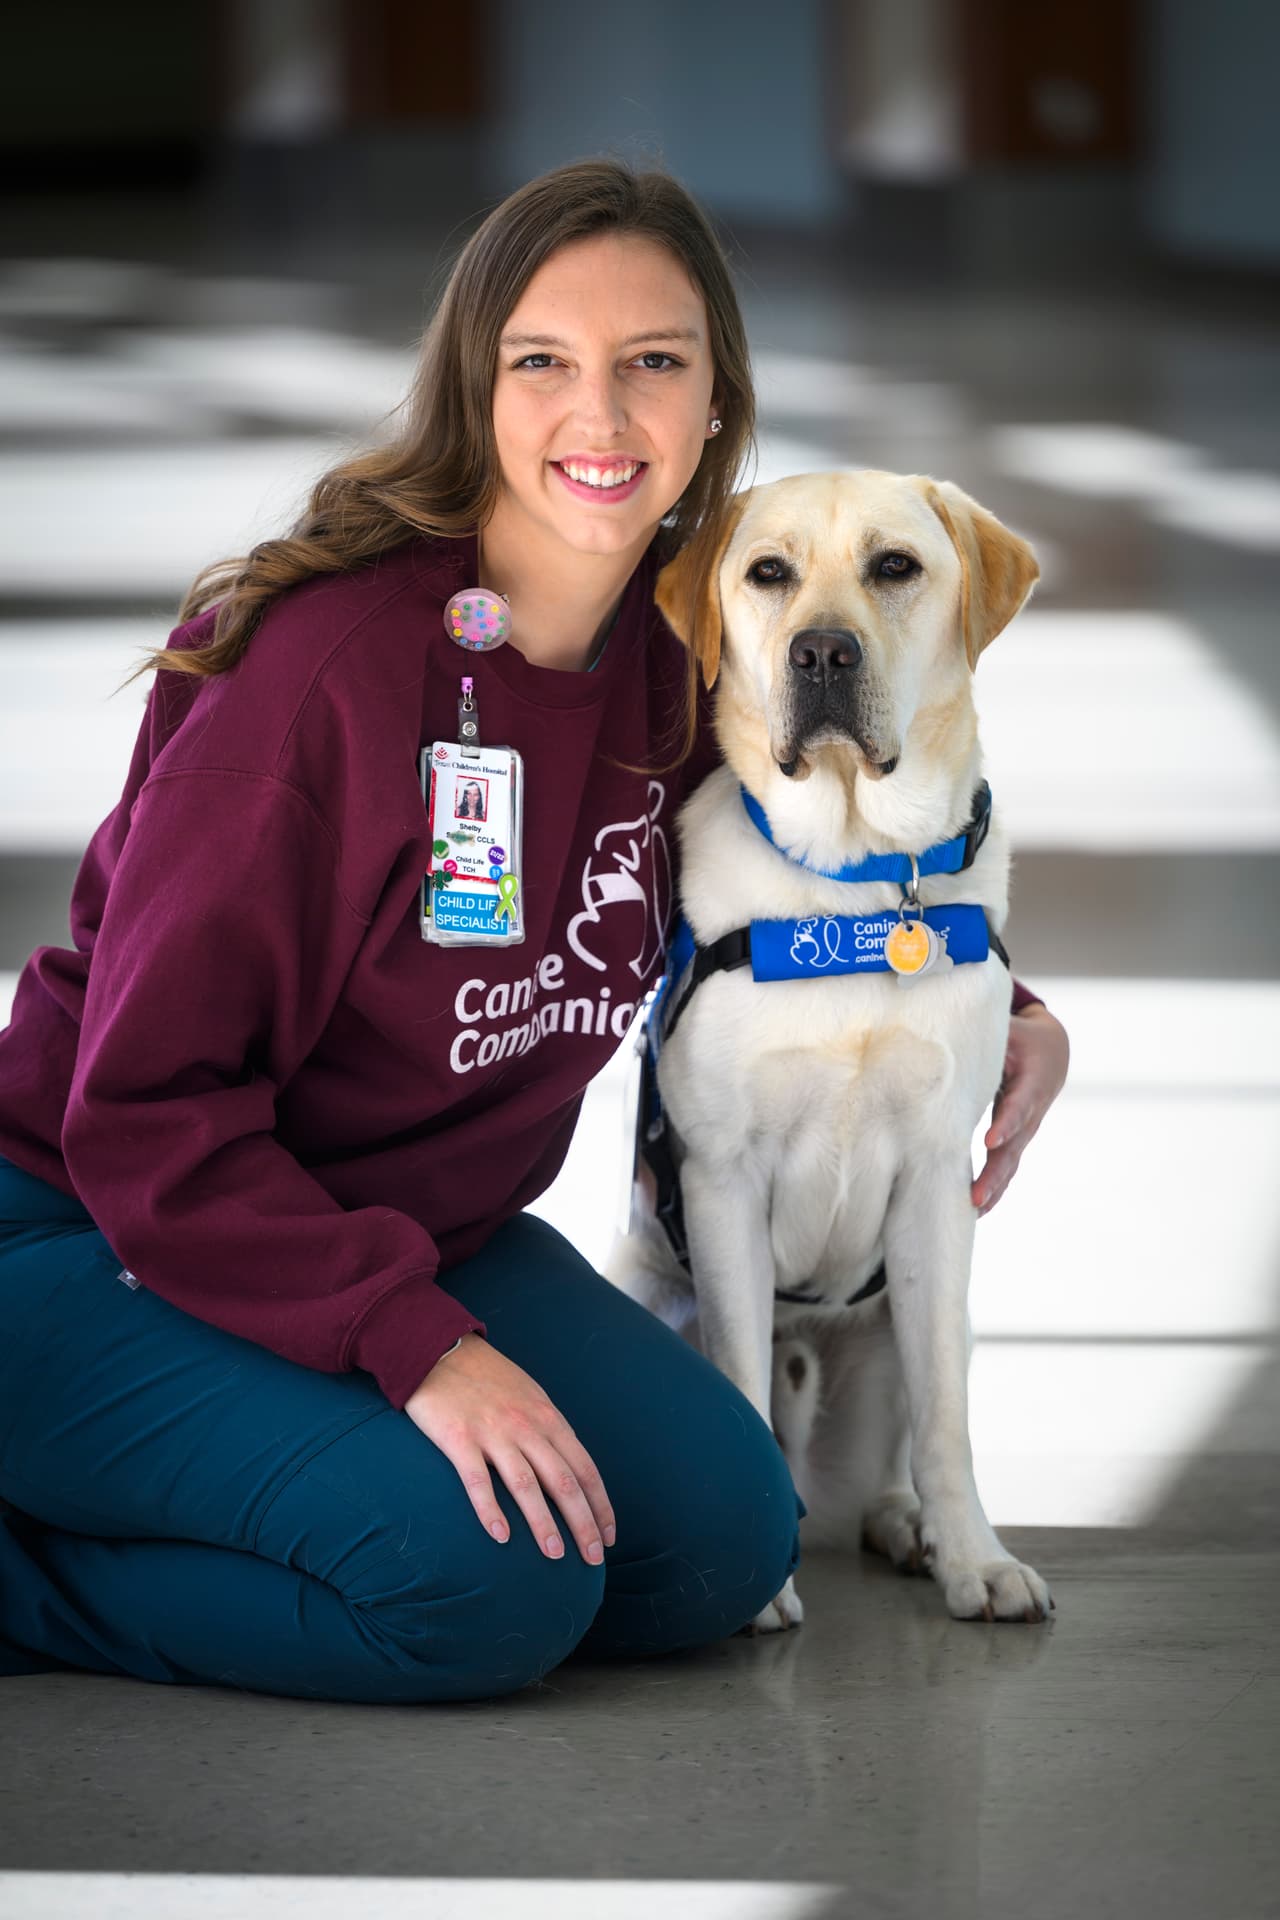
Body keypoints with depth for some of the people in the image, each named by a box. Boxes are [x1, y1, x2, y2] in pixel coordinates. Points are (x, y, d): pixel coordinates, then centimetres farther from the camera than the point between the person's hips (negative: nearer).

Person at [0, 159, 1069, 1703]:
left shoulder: (676, 650, -3)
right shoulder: (328, 665, -25)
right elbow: (149, 1107, -23)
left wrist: (1001, 1012, 4)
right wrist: (416, 1345, -29)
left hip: (422, 1226, 8)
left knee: (725, 1542, -7)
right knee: (492, 1580, -27)